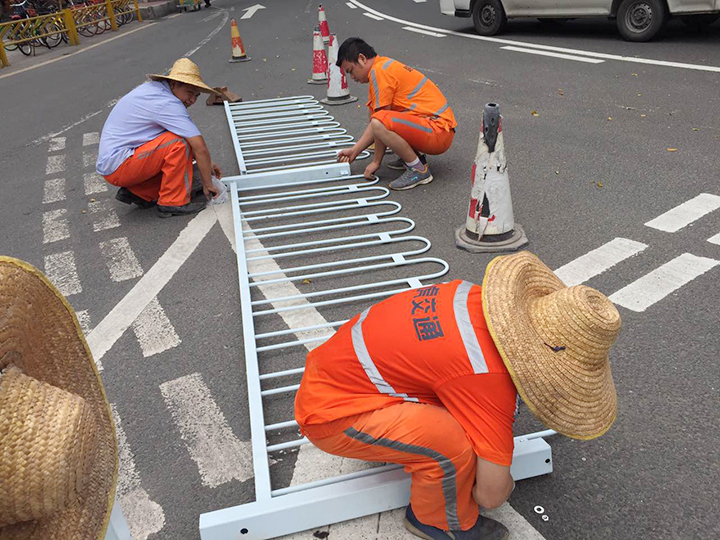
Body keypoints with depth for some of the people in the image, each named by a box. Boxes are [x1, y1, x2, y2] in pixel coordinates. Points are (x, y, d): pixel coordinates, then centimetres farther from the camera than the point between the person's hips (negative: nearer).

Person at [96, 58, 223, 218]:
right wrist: (208, 184, -11)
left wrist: (207, 163, 15)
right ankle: (172, 203, -13)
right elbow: (200, 147, -22)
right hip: (117, 167, -10)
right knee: (179, 143, -21)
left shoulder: (154, 88, 10)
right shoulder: (167, 103, -20)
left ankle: (139, 193, 11)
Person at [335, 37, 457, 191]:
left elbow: (379, 124, -13)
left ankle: (419, 170, -13)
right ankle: (413, 156, 15)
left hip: (438, 132, -10)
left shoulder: (379, 71, -12)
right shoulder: (385, 65, 18)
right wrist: (354, 151, 17)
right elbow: (374, 122, 19)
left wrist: (376, 162, -4)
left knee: (380, 123, -29)